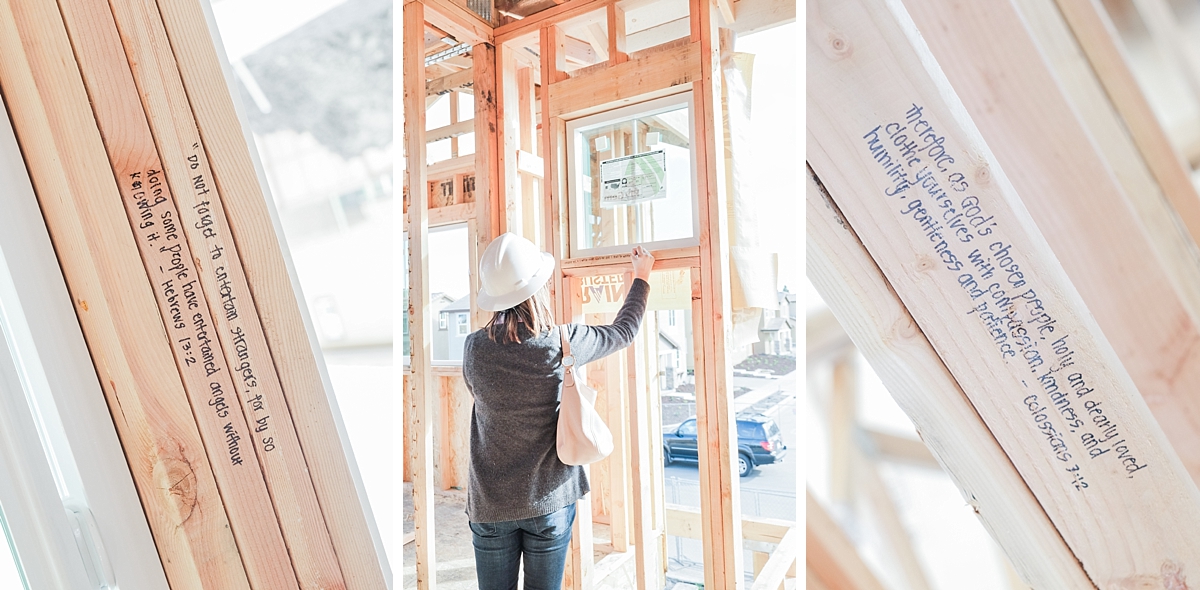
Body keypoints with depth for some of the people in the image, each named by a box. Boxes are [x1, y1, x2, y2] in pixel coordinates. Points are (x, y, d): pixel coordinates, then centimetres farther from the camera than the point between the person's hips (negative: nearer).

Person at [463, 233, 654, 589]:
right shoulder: (563, 343, -13)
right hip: (550, 502, -1)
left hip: (490, 505, 2)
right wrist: (642, 278, 20)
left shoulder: (474, 348, -9)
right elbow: (624, 331, 5)